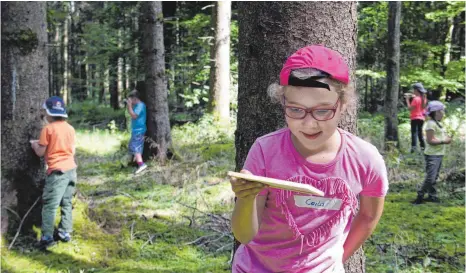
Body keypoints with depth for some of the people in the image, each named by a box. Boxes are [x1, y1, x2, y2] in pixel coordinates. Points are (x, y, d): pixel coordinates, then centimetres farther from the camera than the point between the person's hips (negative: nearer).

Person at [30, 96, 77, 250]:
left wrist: (34, 144, 15)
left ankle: (47, 237, -6)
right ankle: (65, 233, 16)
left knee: (49, 205, -4)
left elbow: (41, 152, -4)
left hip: (57, 171, -6)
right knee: (67, 203, 14)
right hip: (71, 169, 6)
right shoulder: (70, 128, 9)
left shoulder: (48, 129, -9)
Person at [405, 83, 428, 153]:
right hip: (421, 118, 8)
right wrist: (414, 97, 13)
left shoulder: (416, 99, -15)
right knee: (420, 132, 17)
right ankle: (423, 146, 20)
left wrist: (407, 99, -10)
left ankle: (414, 146, -20)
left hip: (415, 118, -8)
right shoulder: (423, 98, 8)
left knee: (414, 132, -11)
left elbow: (410, 108, -16)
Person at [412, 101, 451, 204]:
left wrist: (447, 137, 5)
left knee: (434, 177, 15)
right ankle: (419, 196, -4)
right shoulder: (431, 124, -17)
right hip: (432, 155, -10)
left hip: (439, 154, 10)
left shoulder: (438, 123, 14)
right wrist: (444, 141, -18)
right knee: (430, 178, -11)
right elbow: (430, 140, -21)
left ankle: (432, 196, 22)